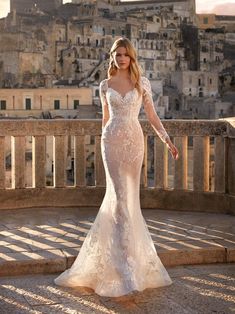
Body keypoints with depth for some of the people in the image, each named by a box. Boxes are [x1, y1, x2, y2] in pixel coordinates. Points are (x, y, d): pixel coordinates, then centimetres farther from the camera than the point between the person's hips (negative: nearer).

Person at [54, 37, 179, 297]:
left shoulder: (142, 82, 6)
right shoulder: (105, 85, 8)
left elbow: (151, 115, 7)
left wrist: (167, 140, -1)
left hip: (134, 141, 1)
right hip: (112, 140, -1)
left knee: (128, 195, 5)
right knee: (120, 195, -10)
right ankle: (126, 260, -9)